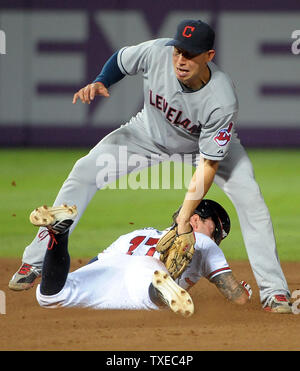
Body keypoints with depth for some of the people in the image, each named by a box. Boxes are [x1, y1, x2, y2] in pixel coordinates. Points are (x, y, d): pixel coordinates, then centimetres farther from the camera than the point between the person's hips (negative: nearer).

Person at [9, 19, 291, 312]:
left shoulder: (223, 100, -39)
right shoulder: (157, 52, -32)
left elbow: (208, 165, -33)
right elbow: (120, 60, -7)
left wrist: (184, 218, -38)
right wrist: (100, 82, -28)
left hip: (207, 143, -2)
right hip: (149, 134, 2)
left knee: (248, 195, -24)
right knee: (84, 172, -11)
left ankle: (274, 291, -14)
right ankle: (35, 262, -2)